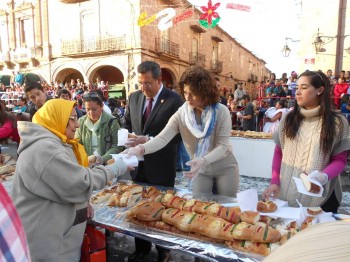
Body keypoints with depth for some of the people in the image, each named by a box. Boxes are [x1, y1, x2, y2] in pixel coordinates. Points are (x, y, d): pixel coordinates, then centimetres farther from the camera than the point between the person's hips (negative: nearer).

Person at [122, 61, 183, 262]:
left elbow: (177, 135, -17)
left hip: (161, 167, -5)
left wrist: (149, 141, -26)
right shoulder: (134, 97, 5)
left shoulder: (173, 100, -13)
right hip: (138, 164, 5)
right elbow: (127, 123, 15)